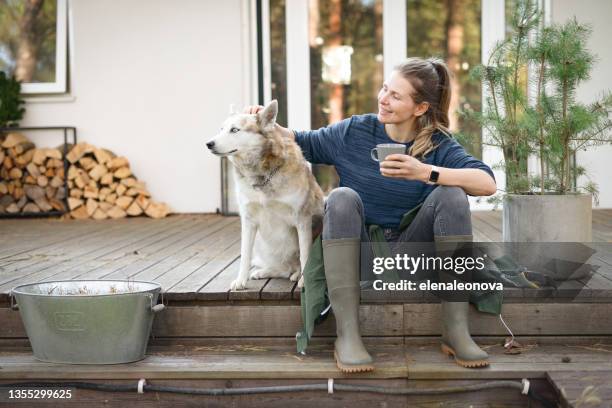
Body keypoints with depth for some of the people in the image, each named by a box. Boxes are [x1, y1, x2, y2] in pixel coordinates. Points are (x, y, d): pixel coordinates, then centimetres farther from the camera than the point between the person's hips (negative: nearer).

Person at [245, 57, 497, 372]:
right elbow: (303, 144, 16)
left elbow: (487, 183, -19)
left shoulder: (437, 145, -3)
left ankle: (456, 331, -25)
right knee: (342, 198, -30)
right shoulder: (354, 132, 2)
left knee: (450, 194, -24)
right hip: (359, 253, 1)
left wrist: (426, 173, -30)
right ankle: (347, 335, -33)